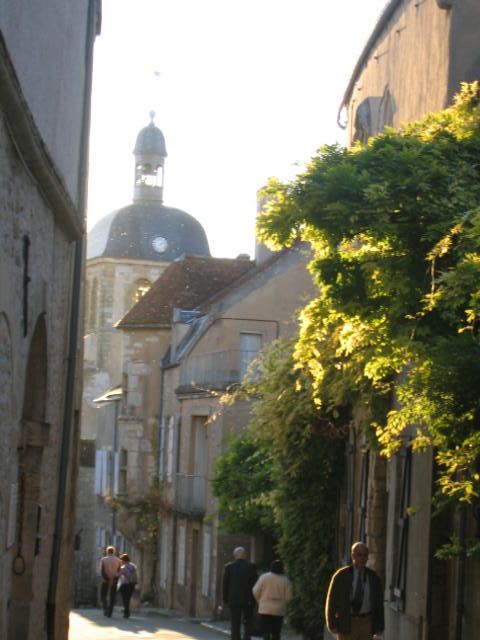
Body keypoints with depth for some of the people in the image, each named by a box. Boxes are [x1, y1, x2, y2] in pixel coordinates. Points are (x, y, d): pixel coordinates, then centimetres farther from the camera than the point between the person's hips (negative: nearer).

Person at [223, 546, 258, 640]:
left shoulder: (229, 567, 0)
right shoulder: (250, 566, -4)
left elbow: (225, 584, 1)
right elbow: (255, 583, -5)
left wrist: (225, 599, 9)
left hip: (233, 600, 1)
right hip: (248, 600, -1)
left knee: (235, 625, 6)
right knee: (248, 622, 9)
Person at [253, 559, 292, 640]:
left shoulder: (264, 577, -6)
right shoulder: (285, 580, -2)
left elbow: (256, 592, -4)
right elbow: (288, 597, -1)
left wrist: (260, 601, 14)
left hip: (265, 609, -2)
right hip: (279, 610, 2)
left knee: (265, 631, -4)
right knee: (276, 633, 13)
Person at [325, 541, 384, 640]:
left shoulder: (373, 577, 5)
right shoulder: (341, 576, -4)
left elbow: (379, 602, 9)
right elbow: (331, 601, -3)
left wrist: (379, 626, 5)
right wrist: (332, 625, -8)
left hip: (366, 624, 2)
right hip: (346, 623, -2)